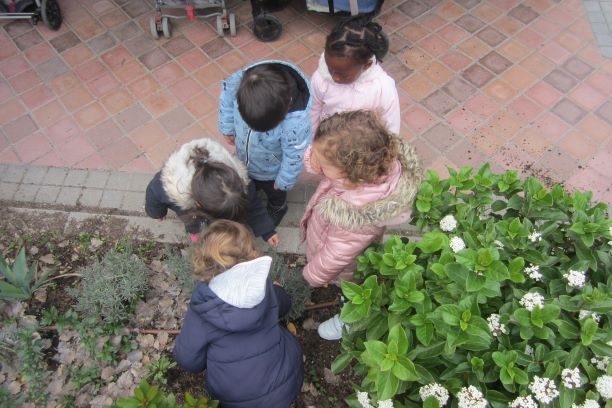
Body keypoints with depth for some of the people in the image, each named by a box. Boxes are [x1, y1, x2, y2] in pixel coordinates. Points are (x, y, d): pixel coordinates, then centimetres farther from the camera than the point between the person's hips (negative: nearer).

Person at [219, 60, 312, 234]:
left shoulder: (297, 122, -47)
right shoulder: (239, 82, -38)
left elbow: (293, 158, -27)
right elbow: (227, 92, -10)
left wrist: (284, 182, -9)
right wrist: (227, 128, -1)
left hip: (271, 170, -3)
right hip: (244, 156, 3)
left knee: (274, 193, 33)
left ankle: (277, 209, 67)